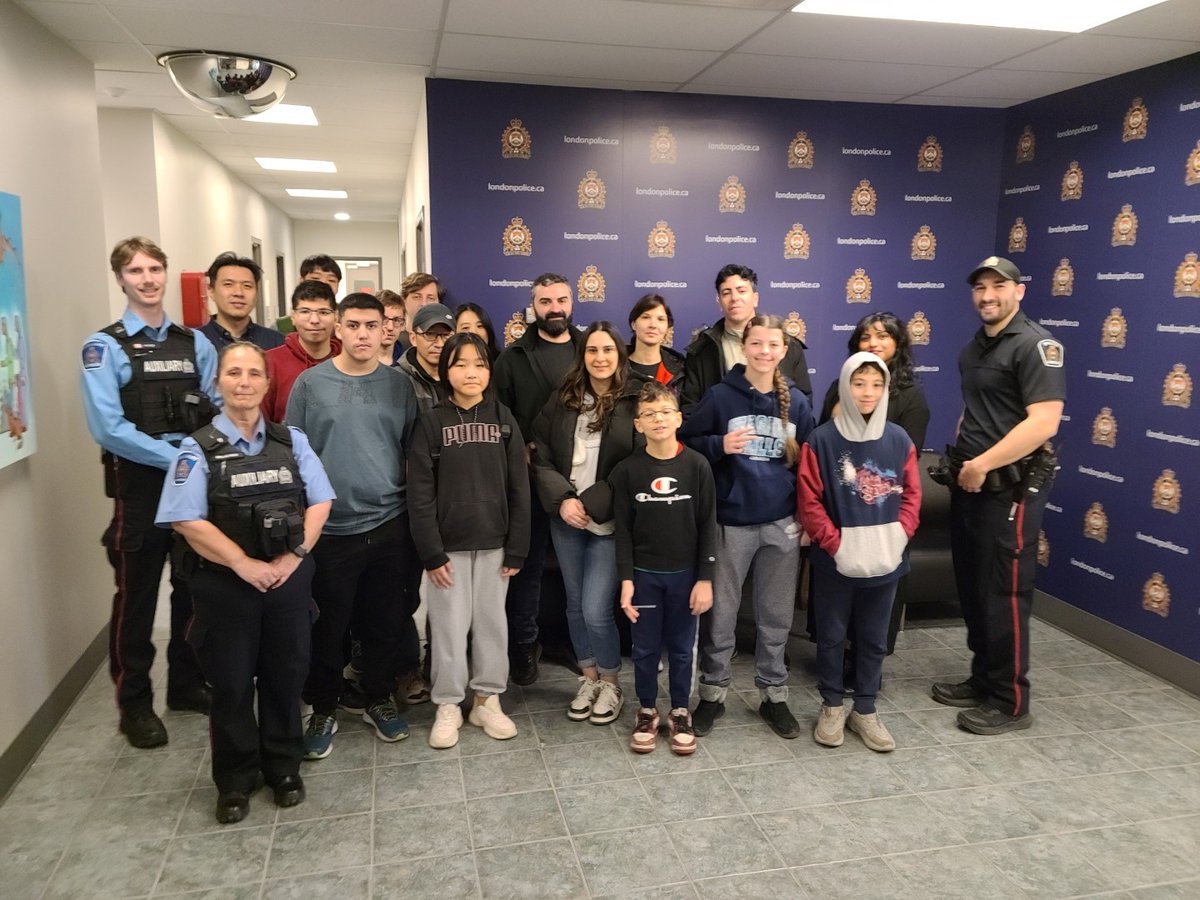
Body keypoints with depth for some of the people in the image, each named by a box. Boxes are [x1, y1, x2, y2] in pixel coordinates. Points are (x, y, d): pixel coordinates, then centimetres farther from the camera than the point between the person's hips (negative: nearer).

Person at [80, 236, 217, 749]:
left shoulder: (195, 343, 8)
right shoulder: (105, 347, -6)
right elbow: (108, 427, -16)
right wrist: (176, 457, -20)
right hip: (140, 484, -4)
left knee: (194, 587, 14)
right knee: (137, 596, 7)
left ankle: (187, 684, 32)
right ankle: (134, 704, 22)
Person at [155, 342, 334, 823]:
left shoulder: (292, 441, 4)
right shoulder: (198, 448, -5)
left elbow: (320, 502, 0)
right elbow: (187, 520, -13)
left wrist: (293, 557, -11)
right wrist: (245, 564, -16)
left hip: (288, 581, 2)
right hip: (226, 586, -2)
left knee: (285, 678, 13)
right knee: (231, 685, 10)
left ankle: (284, 767, 33)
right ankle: (235, 781, 28)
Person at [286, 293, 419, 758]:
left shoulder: (399, 385, 3)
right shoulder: (310, 383, -2)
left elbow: (412, 453, 7)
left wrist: (414, 513, 4)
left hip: (388, 524, 2)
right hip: (328, 528, -1)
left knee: (386, 622, 12)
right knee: (327, 626, 9)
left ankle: (379, 700, 31)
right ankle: (323, 709, 27)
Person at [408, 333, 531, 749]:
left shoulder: (503, 420, 2)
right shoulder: (431, 423, -3)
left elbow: (519, 488, 1)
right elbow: (420, 494, -6)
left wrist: (517, 548, -3)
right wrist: (430, 552, -11)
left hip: (493, 542, 2)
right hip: (448, 544, -2)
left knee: (492, 622, 10)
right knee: (449, 625, 5)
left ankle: (487, 699, 25)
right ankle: (448, 706, 19)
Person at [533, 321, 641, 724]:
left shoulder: (635, 404, -6)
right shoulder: (561, 401, 6)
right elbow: (542, 459, 5)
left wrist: (592, 505, -13)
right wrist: (562, 499, -11)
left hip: (609, 522, -4)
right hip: (566, 520, 4)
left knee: (596, 610, -6)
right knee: (575, 605, 13)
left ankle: (611, 683, 18)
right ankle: (588, 678, 32)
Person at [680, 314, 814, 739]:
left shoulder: (796, 401, 5)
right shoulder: (720, 396, -4)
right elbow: (686, 442, -1)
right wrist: (720, 445, -19)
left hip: (783, 523, 3)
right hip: (731, 522, -2)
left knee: (776, 616, 13)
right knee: (720, 615, 6)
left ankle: (773, 695, 28)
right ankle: (712, 692, 23)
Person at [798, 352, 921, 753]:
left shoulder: (899, 440, 0)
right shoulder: (821, 440, -10)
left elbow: (911, 495, 4)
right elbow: (809, 501, -9)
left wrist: (897, 538, -8)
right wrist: (837, 543, -14)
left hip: (885, 560, 3)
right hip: (836, 560, -3)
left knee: (874, 638, 14)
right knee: (831, 635, 11)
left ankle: (865, 710, 29)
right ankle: (832, 706, 28)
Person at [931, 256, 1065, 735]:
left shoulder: (1036, 344, -13)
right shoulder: (974, 347, 15)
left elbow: (1044, 422, -22)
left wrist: (983, 464, -21)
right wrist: (961, 458, 11)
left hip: (1010, 487, -9)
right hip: (969, 482, 9)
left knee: (1003, 593, -2)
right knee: (972, 587, 14)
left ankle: (1010, 702, 10)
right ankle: (982, 681, 28)